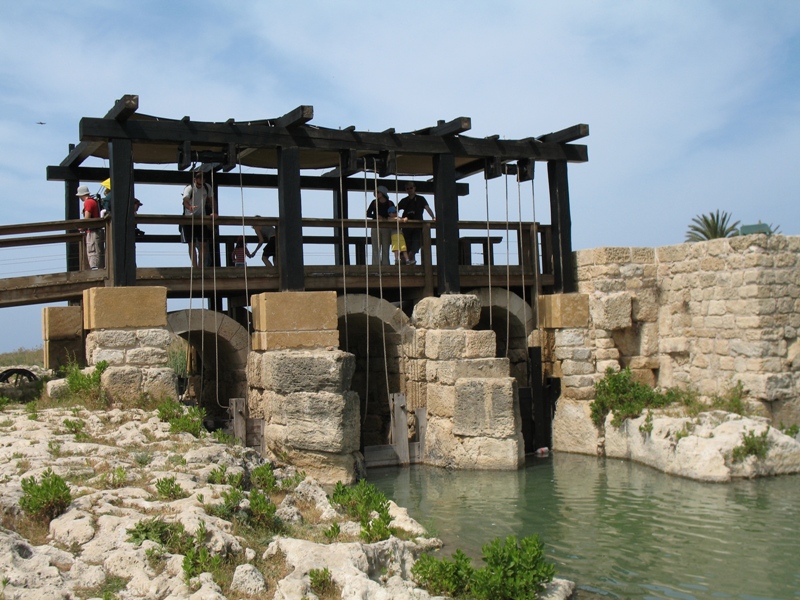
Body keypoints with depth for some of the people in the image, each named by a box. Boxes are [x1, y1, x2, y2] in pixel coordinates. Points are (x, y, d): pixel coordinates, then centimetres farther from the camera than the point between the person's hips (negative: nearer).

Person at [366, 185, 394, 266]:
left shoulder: (390, 203, 4)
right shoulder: (374, 202, 7)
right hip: (376, 228, 0)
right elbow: (368, 214, 4)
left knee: (386, 249, 0)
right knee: (376, 248, -5)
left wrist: (386, 219, -13)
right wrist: (377, 216, -12)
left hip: (387, 228, 0)